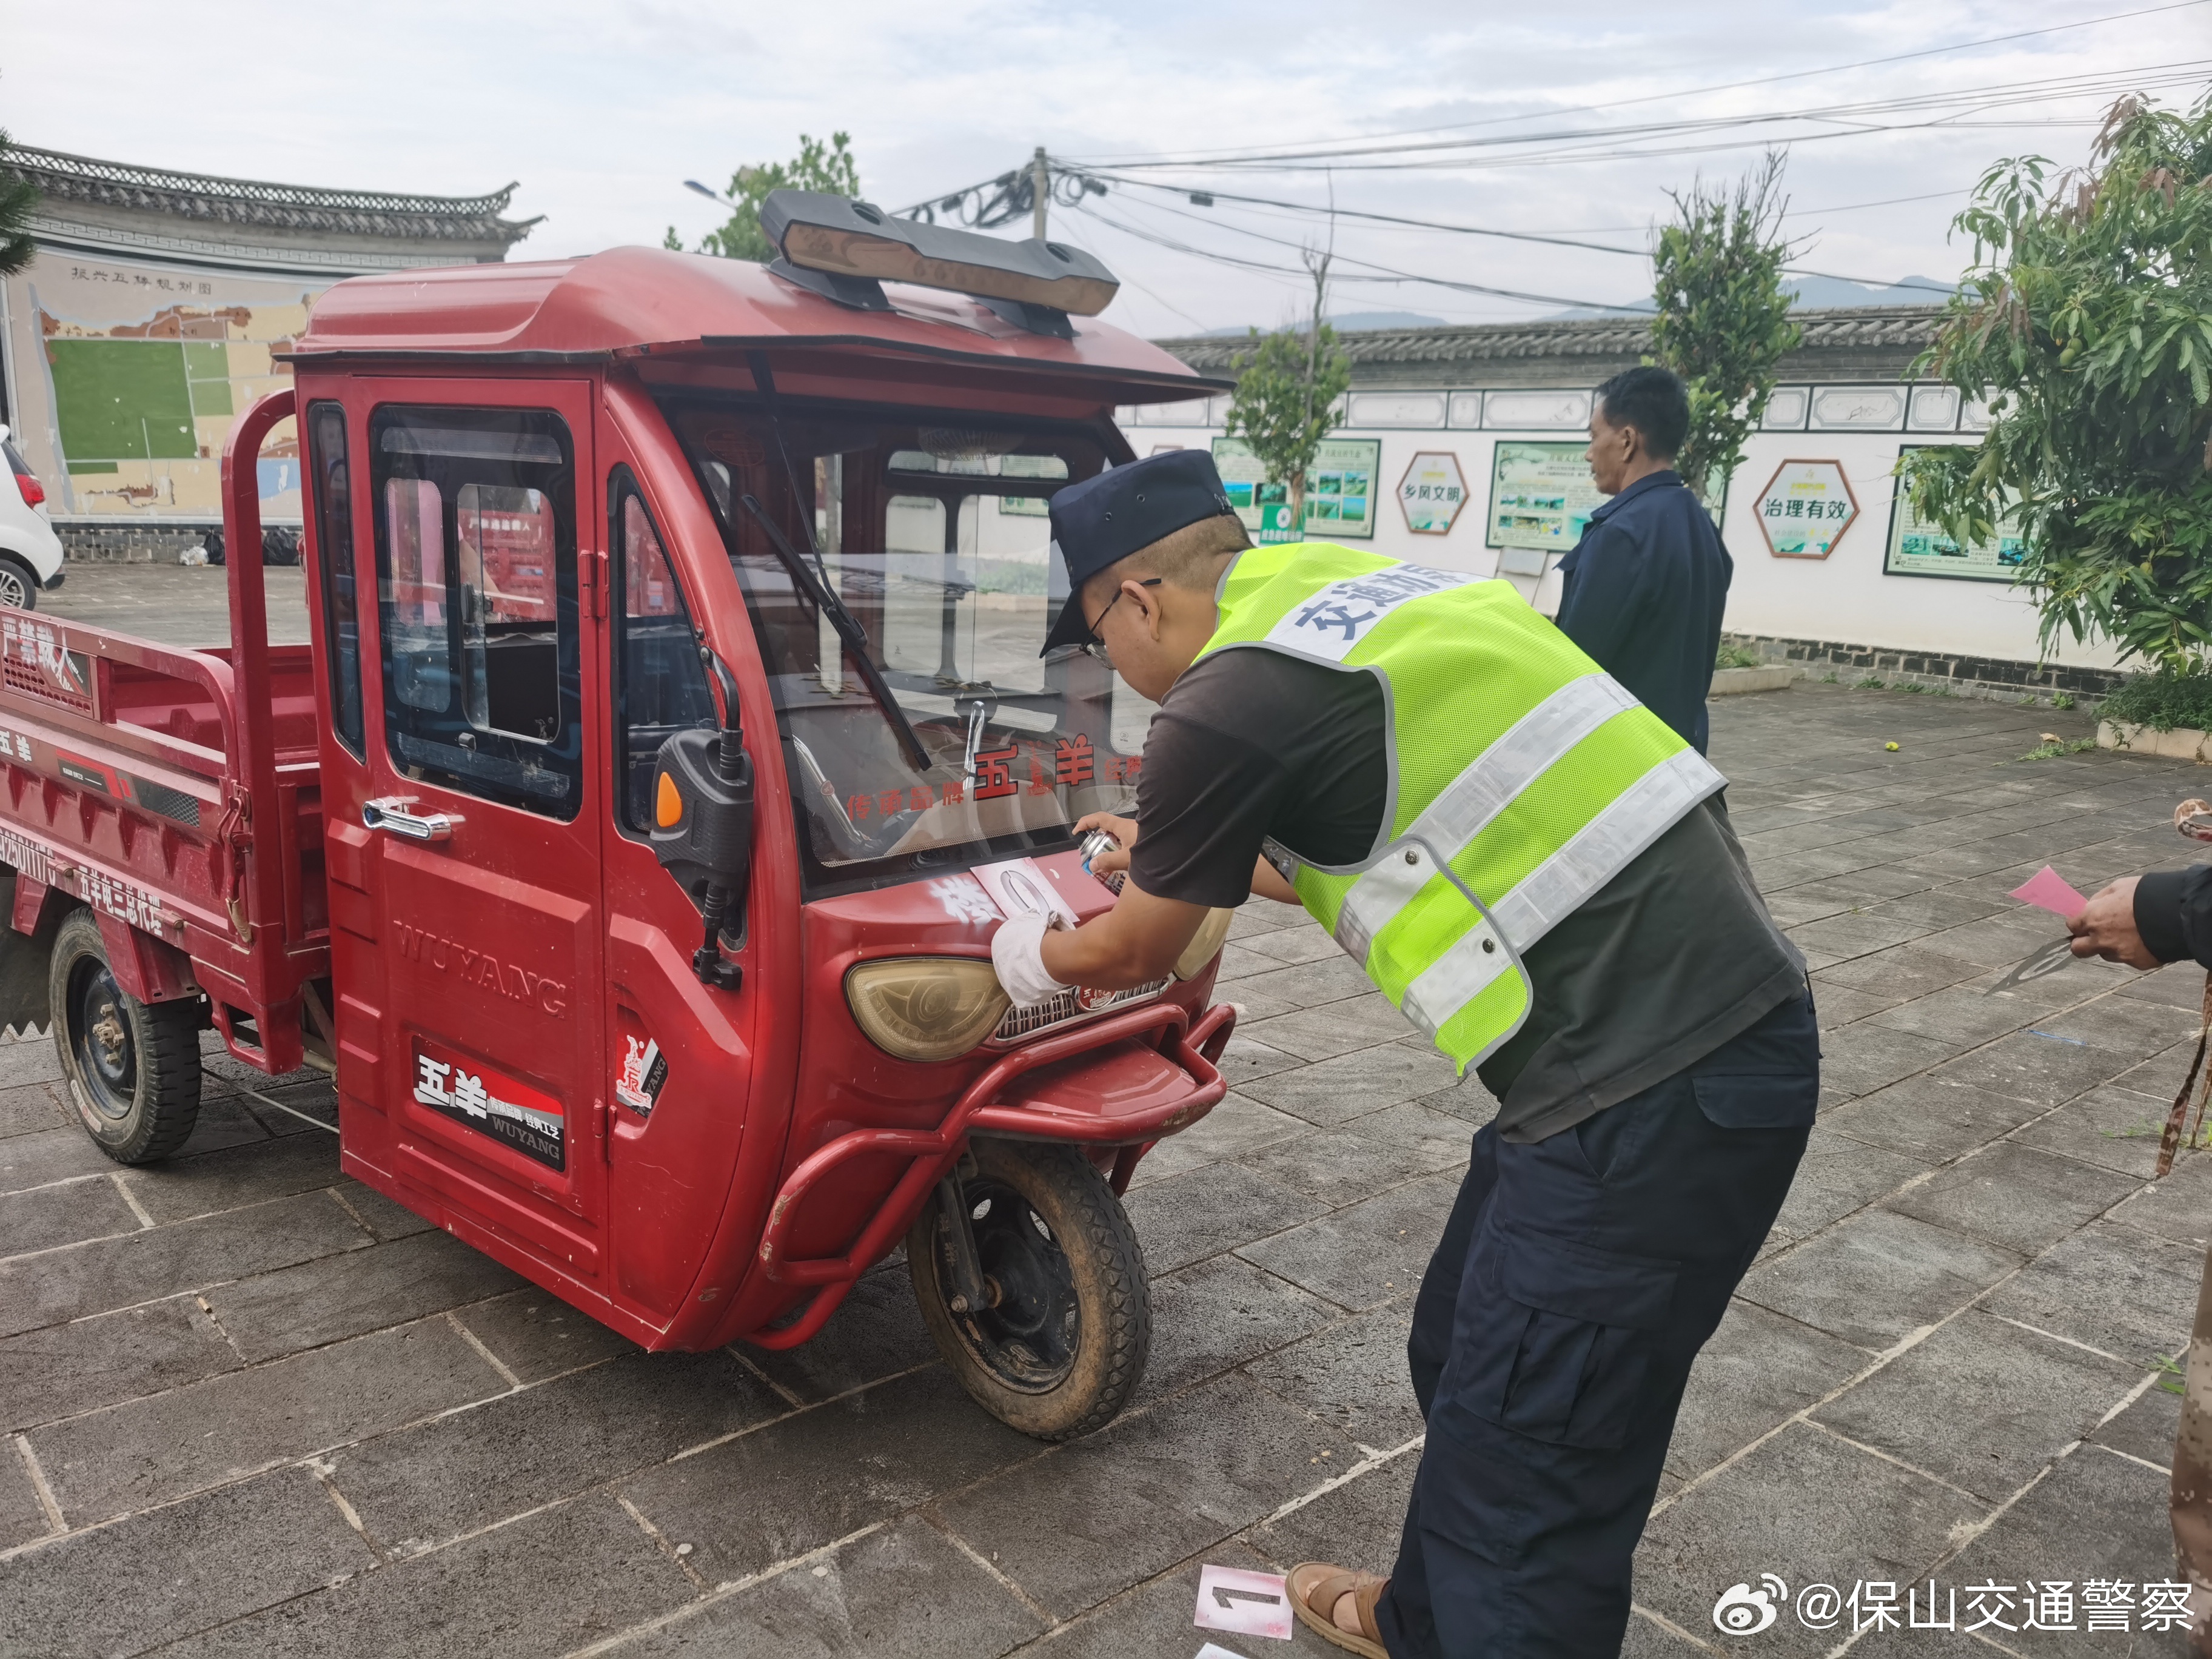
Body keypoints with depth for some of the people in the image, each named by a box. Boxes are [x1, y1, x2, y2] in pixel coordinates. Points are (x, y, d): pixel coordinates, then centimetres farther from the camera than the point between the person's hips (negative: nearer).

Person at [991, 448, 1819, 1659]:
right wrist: (1177, 860, 38)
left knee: (1527, 1480, 3)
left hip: (1648, 1095, -10)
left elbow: (1131, 956, 4)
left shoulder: (1228, 707, -13)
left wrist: (1025, 954, 26)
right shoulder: (1361, 596, 14)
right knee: (1463, 1364, 25)